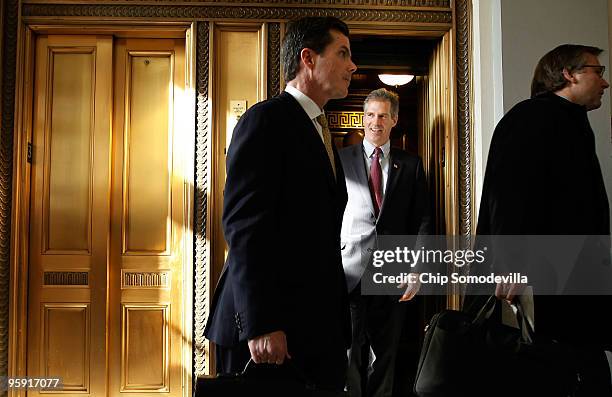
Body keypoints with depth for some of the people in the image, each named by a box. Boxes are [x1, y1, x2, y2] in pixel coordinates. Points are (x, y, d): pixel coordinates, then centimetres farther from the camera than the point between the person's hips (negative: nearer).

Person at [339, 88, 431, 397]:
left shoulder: (410, 165, 10)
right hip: (349, 269, -1)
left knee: (386, 353, 11)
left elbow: (422, 219, 7)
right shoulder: (341, 159, 6)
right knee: (350, 352, 2)